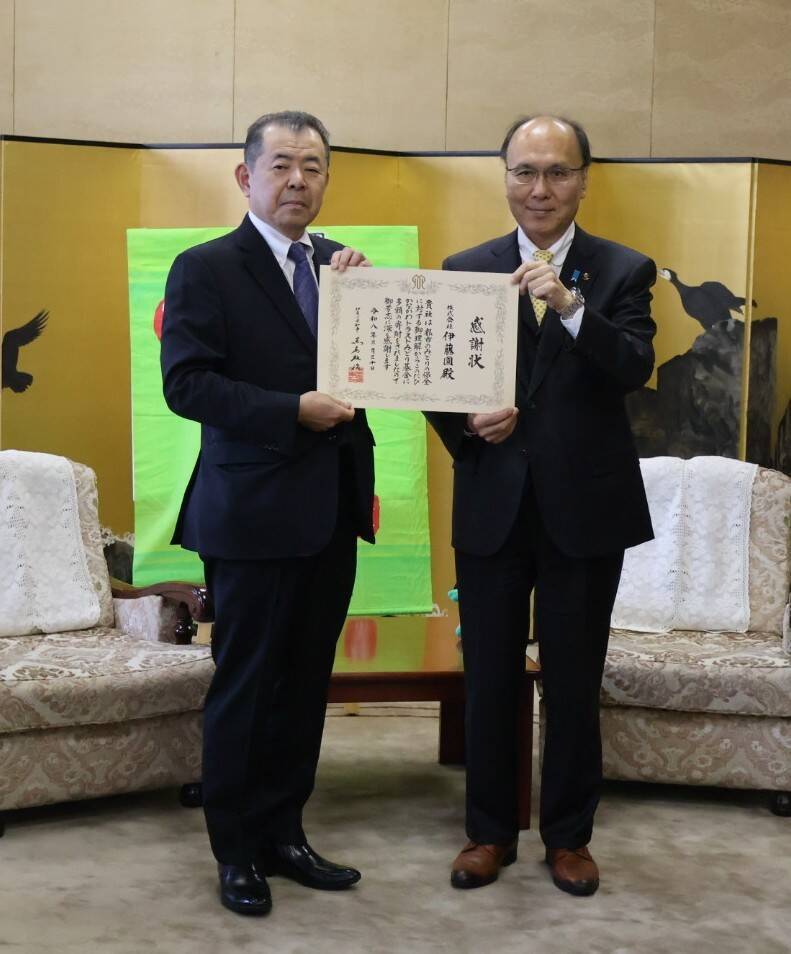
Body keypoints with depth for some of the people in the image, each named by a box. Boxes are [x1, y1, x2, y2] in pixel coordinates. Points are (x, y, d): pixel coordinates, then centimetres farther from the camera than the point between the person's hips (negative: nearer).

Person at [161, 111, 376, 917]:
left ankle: (283, 834, 26)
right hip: (253, 514, -6)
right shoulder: (205, 268, -7)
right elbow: (185, 383, -16)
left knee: (305, 683, 13)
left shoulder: (342, 265, 11)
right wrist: (293, 412, -20)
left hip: (331, 512, 6)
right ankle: (237, 850, 18)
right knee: (245, 686, 5)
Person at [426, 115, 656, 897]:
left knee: (574, 683, 9)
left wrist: (570, 306, -31)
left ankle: (569, 834, 24)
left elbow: (635, 369, -17)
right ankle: (489, 830, 26)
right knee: (489, 679, 11)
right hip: (493, 506, 2)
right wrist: (466, 426, -16)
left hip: (585, 507, -1)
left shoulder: (623, 270, -2)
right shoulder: (465, 269, 3)